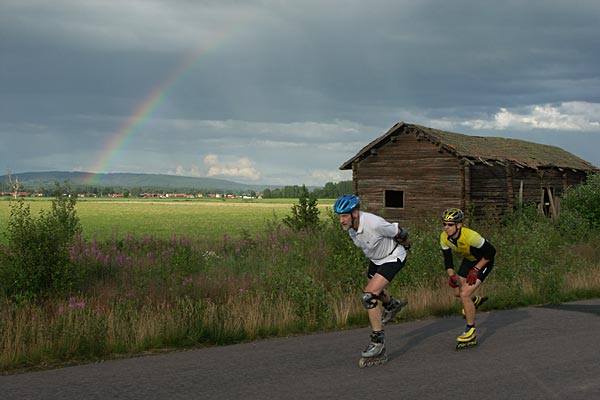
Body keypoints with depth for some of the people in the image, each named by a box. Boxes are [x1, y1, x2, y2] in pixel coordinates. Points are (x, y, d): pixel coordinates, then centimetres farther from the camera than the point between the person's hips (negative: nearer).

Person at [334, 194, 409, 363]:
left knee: (368, 296, -20)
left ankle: (378, 341, -9)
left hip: (393, 258, -8)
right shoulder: (350, 225, -15)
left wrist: (404, 244, 1)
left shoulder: (374, 224, -38)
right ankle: (392, 305, 60)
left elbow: (400, 232, -19)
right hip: (376, 258, 8)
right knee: (373, 291, 27)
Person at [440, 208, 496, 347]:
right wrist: (451, 275, -19)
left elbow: (491, 252, -25)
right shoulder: (444, 238, -18)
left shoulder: (470, 236, -37)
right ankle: (475, 300, 47)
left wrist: (475, 270, -23)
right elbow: (447, 258, -5)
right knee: (458, 292, 12)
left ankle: (471, 330, -1)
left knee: (465, 294, -17)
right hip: (468, 260, 7)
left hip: (483, 262, -7)